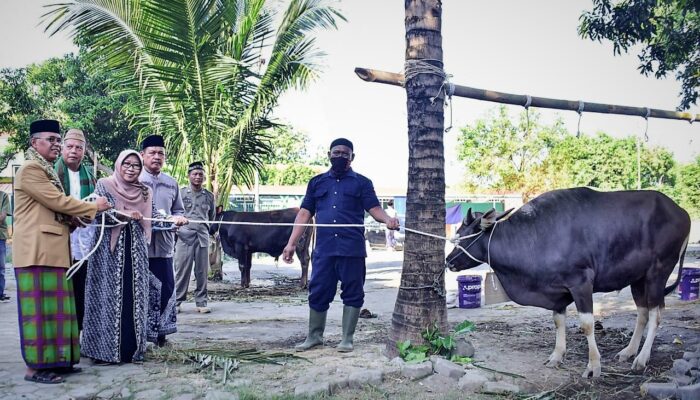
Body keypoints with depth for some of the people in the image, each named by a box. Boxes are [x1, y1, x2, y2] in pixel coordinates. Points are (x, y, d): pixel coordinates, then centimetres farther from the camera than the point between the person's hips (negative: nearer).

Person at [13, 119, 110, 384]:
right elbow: (57, 201, -14)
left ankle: (53, 360, 15)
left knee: (53, 307, 10)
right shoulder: (30, 169, -10)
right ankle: (35, 367, -4)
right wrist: (93, 207, -3)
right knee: (40, 307, -8)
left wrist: (78, 218, 4)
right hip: (37, 251, -10)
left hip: (52, 250, 10)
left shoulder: (47, 171, 22)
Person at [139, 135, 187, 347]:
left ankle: (160, 333, 15)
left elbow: (178, 210, 21)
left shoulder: (171, 184, 15)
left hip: (164, 245, 4)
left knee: (165, 289, 4)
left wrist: (179, 218, 0)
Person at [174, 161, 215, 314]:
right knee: (181, 270, -4)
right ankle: (176, 302, 2)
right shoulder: (180, 193, 5)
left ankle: (201, 302, 9)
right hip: (184, 236, -3)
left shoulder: (209, 196, 13)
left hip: (202, 237, 3)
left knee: (202, 271, 3)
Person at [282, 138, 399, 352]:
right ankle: (314, 336, 20)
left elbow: (374, 209, -1)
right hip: (324, 249, 2)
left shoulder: (361, 183, 10)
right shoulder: (317, 182, 17)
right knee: (318, 292, 5)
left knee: (353, 293, 3)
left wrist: (388, 219, -24)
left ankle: (347, 339, 13)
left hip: (352, 249, -2)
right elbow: (305, 213, 13)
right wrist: (291, 243, 5)